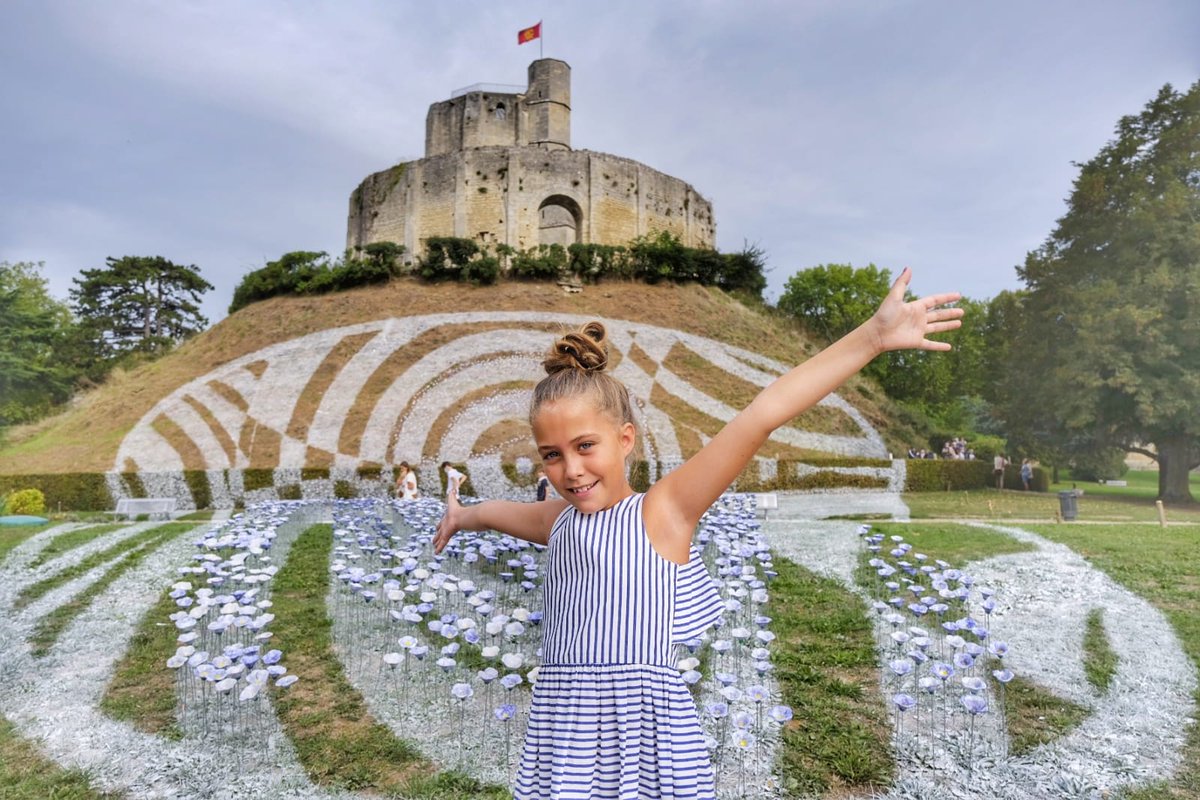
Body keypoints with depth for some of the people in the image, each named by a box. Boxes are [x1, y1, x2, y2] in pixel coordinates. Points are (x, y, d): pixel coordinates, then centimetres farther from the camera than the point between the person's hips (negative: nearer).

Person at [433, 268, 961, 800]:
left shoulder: (662, 511, -13)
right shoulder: (559, 521, 5)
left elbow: (760, 417, -23)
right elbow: (500, 511, 28)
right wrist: (462, 516, 47)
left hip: (644, 731, -5)